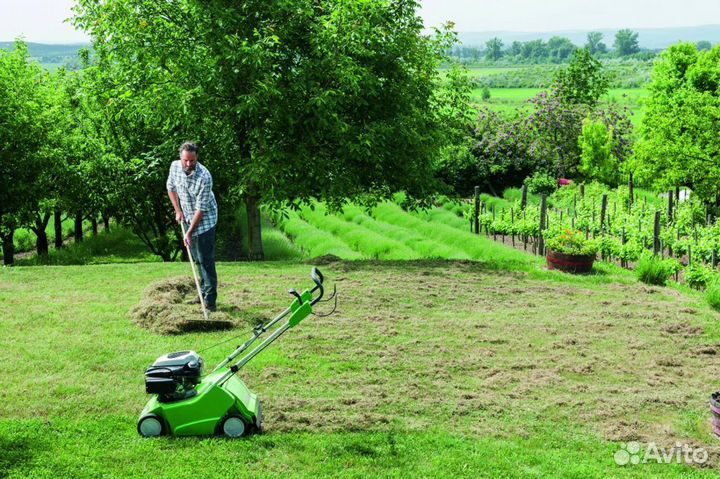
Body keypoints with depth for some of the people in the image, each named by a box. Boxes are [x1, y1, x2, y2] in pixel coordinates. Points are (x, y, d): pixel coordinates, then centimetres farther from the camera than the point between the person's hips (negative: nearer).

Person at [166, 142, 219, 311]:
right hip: (188, 219, 7)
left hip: (205, 220, -7)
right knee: (197, 258, 14)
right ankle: (204, 293, 24)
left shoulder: (204, 177, -29)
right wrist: (178, 211, 4)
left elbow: (201, 208, -25)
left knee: (206, 260, -8)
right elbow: (171, 187, 11)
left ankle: (210, 300, -6)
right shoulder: (175, 166, -10)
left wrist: (189, 233, -22)